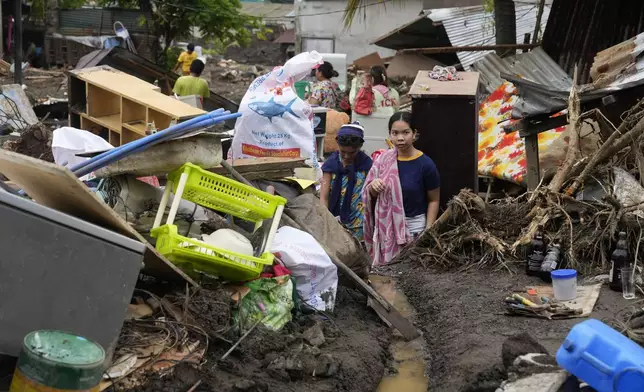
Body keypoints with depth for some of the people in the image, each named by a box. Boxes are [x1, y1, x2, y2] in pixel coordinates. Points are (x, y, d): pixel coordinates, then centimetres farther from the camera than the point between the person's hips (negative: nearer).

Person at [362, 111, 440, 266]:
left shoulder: (425, 164, -11)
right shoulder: (383, 160, 1)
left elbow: (434, 200, -4)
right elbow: (370, 195, 9)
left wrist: (428, 230, -10)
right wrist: (373, 187, -13)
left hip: (414, 226, -4)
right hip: (386, 225, 4)